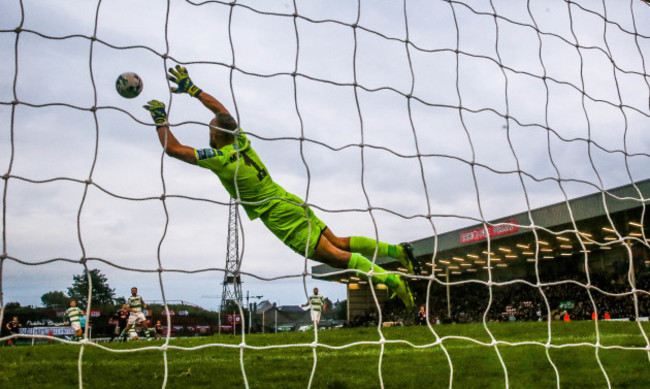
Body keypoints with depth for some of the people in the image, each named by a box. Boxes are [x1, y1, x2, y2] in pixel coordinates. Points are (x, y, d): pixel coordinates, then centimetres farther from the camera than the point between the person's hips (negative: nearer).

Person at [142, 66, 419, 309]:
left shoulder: (219, 159, -12)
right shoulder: (240, 140, 9)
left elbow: (172, 148, -7)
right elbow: (222, 109, 25)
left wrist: (160, 118, 5)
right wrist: (191, 89, 29)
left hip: (280, 216, -8)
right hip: (292, 204, 8)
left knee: (334, 256, -10)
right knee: (339, 243, 10)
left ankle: (391, 279, -19)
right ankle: (396, 250, 3)